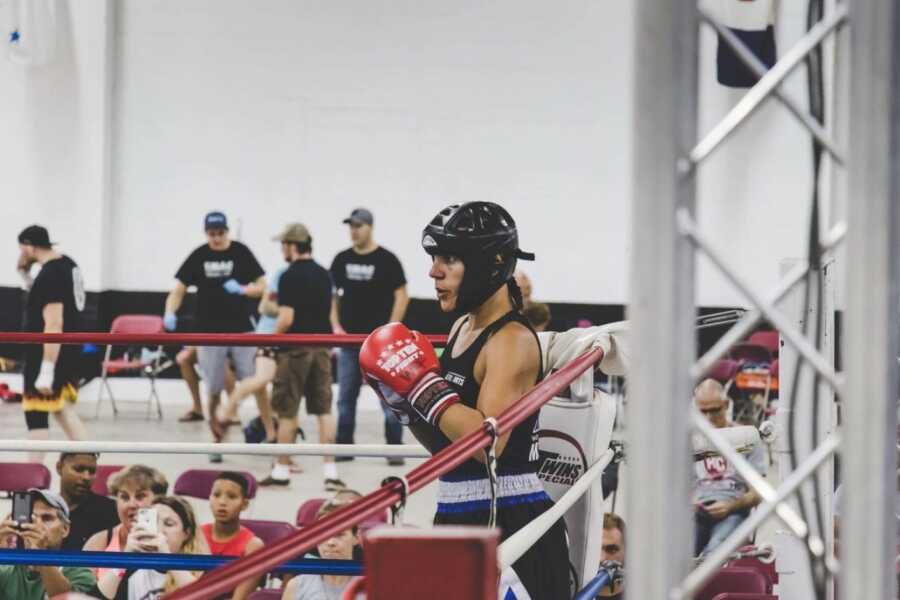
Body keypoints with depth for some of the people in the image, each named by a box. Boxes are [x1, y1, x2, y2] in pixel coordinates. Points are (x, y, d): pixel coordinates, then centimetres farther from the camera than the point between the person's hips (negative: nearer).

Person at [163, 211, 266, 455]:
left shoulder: (241, 253, -1)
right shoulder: (199, 257, 1)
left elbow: (261, 286, 1)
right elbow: (179, 289, 3)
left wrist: (242, 289, -20)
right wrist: (170, 313, -15)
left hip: (241, 331, -1)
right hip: (209, 332, 1)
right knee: (214, 391, 4)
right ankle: (218, 441, 14)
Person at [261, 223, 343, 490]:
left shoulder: (290, 276, -13)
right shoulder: (323, 274, 10)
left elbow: (286, 320, -19)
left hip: (296, 348, -6)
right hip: (322, 346, 6)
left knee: (287, 412, 4)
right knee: (324, 410, 5)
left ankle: (282, 470, 11)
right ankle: (330, 471, 0)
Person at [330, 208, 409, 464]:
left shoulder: (387, 260, -4)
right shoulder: (341, 260, 9)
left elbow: (401, 296, -4)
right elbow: (332, 295, 15)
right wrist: (335, 325, 2)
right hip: (349, 338, 5)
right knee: (345, 397, 8)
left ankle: (394, 448, -2)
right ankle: (344, 445, 15)